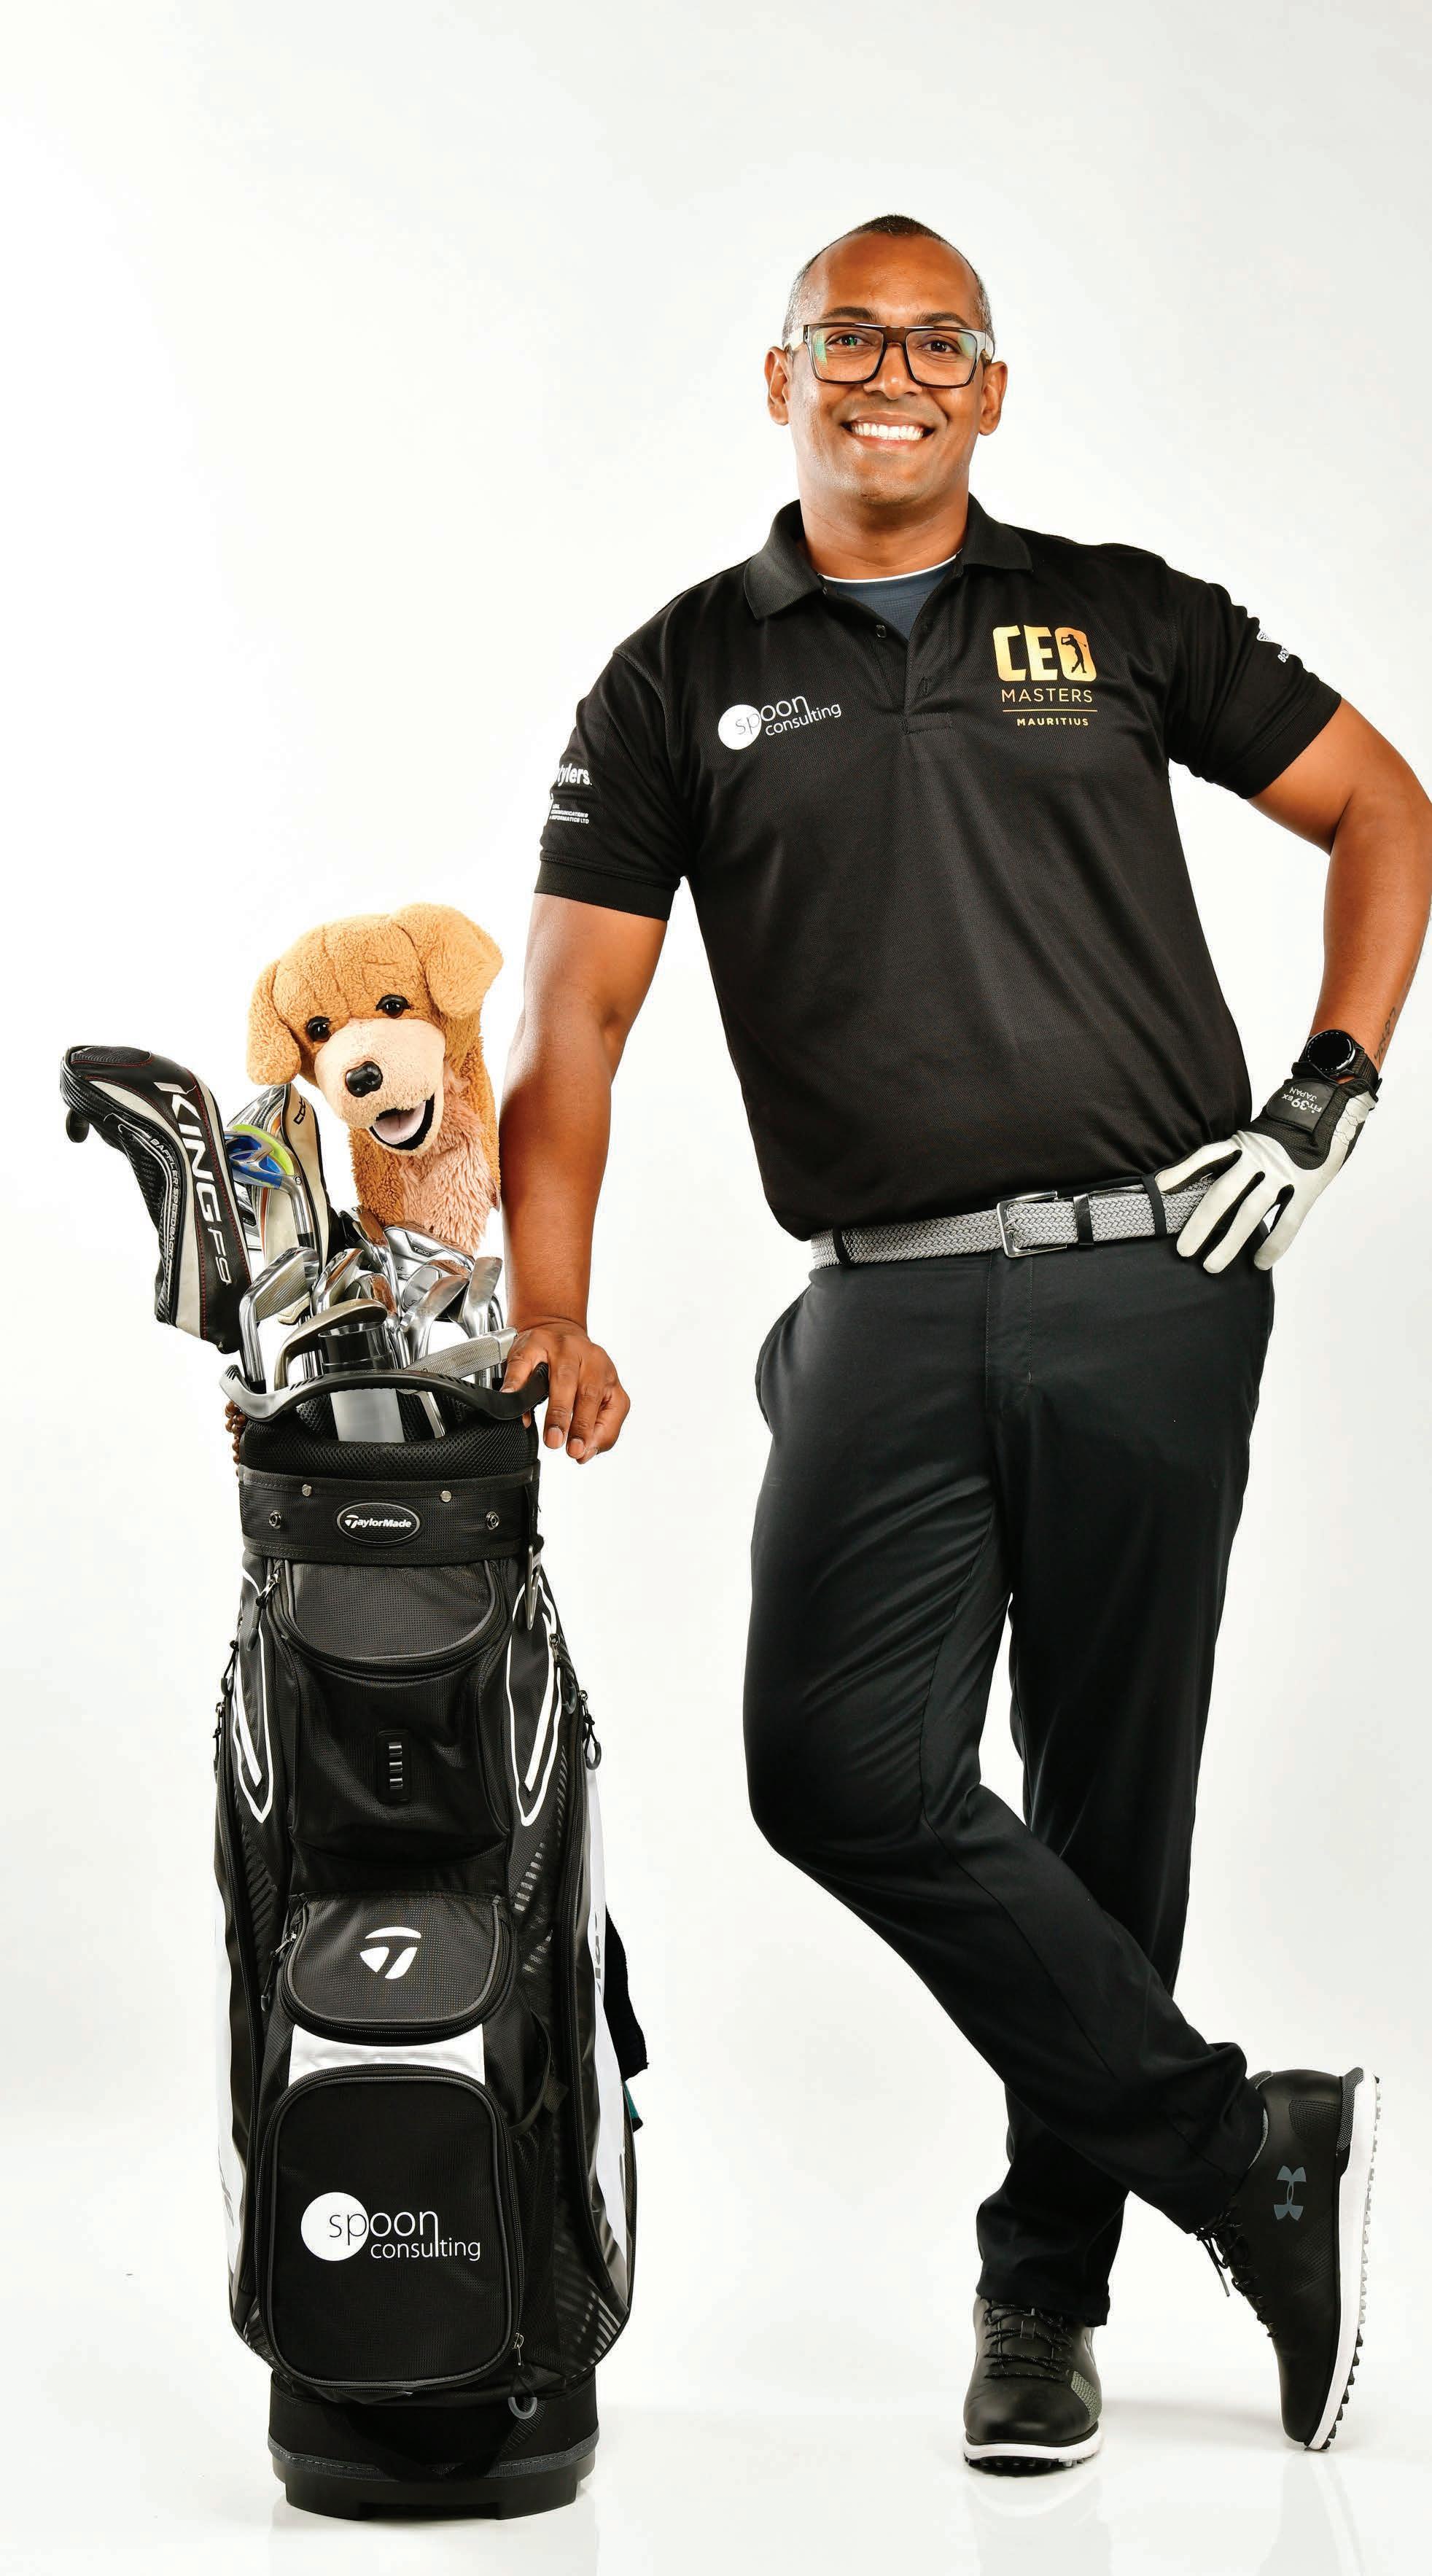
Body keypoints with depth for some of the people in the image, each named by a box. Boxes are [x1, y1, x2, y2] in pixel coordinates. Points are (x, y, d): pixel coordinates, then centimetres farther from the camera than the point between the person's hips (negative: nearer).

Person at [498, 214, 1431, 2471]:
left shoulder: (1118, 617, 10)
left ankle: (1042, 2288, 19)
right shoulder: (683, 679, 10)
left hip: (1150, 1286, 0)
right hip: (888, 1306, 1)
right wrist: (550, 1322, -7)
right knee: (839, 1767, -14)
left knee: (1105, 1810, 4)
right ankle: (1248, 2151, -2)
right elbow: (572, 1017, 5)